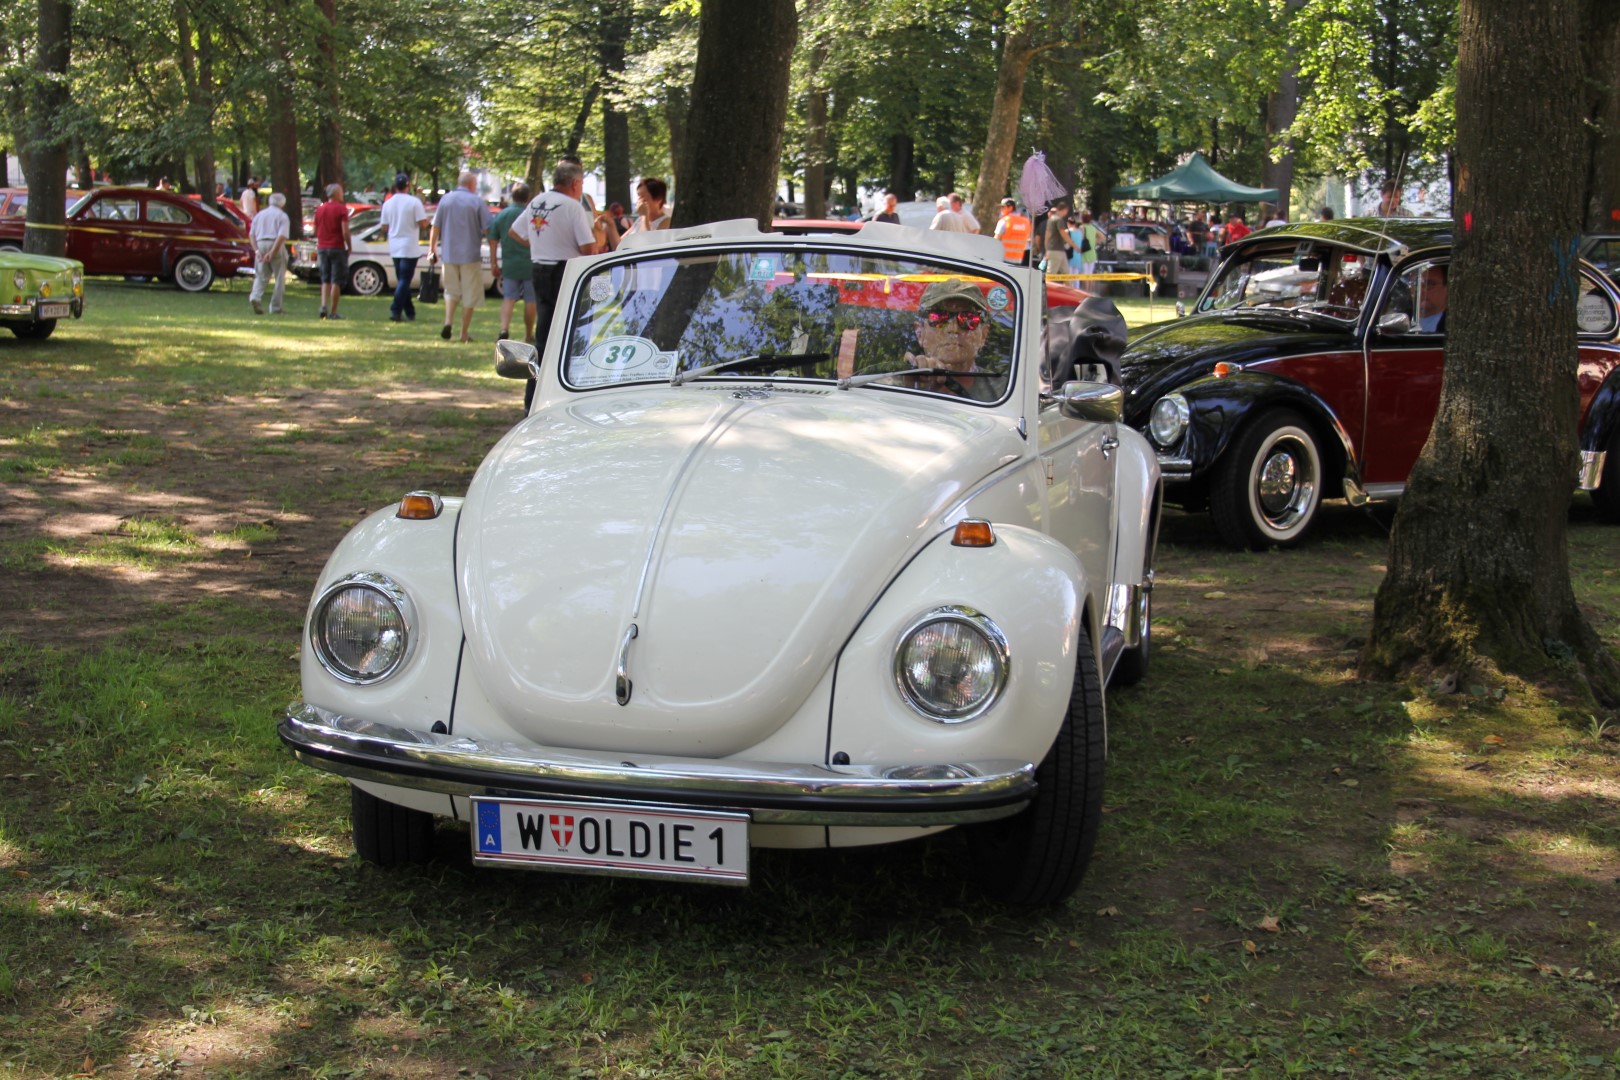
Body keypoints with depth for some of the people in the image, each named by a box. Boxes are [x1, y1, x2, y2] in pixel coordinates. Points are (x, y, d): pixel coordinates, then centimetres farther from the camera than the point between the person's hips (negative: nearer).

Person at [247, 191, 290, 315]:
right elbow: (282, 236, -14)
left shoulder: (259, 214, 15)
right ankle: (275, 307, 3)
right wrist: (272, 252, -18)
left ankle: (255, 296, -19)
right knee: (279, 278, 5)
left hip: (261, 245, 4)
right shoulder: (282, 216, 0)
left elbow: (251, 234, 8)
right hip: (276, 247, -4)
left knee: (261, 276, 9)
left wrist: (256, 250, 0)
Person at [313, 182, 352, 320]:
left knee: (325, 280, 13)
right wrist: (349, 247, -5)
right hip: (337, 248, -5)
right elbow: (345, 231, -15)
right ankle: (333, 312, -1)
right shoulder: (341, 209, -9)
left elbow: (315, 230, 15)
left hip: (322, 248, 5)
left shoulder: (320, 209, 9)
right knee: (336, 281, 0)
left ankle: (324, 306, -5)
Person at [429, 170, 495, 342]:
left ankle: (448, 322, -4)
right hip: (471, 255, -3)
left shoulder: (446, 199, 4)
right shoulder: (477, 202, -5)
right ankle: (464, 333, 8)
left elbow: (435, 227, 6)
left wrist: (432, 248, 19)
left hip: (449, 255, 3)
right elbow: (489, 231, -9)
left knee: (452, 291, 18)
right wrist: (493, 260, -6)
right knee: (469, 295, 6)